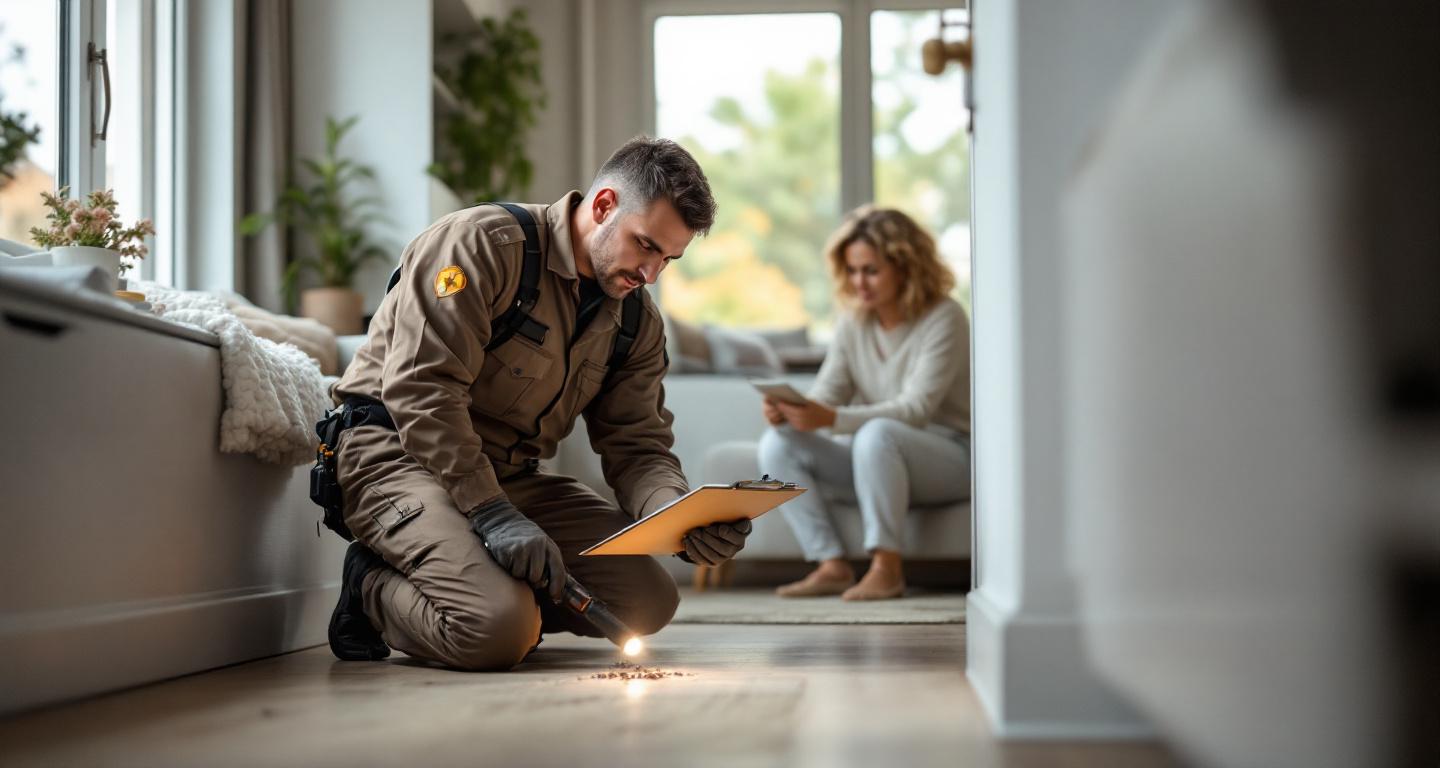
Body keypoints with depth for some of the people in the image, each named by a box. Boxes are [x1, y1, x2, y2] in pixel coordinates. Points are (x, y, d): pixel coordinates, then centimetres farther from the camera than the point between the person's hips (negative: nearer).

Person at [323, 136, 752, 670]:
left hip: (511, 476, 8)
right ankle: (374, 590, 1)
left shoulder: (637, 321, 7)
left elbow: (638, 446, 4)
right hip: (400, 455, -8)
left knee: (650, 603, -4)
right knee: (500, 630, -29)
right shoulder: (482, 243, -17)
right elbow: (420, 388, -25)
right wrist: (493, 514, -30)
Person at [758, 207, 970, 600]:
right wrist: (786, 410, -27)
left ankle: (887, 567, -28)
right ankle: (832, 566, -18)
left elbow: (916, 409, -24)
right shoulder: (853, 324, 5)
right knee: (778, 445, -14)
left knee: (877, 433, -38)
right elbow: (825, 397, -2)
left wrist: (831, 419, -37)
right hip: (878, 460, 6)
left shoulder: (943, 320, -14)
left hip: (949, 456, -6)